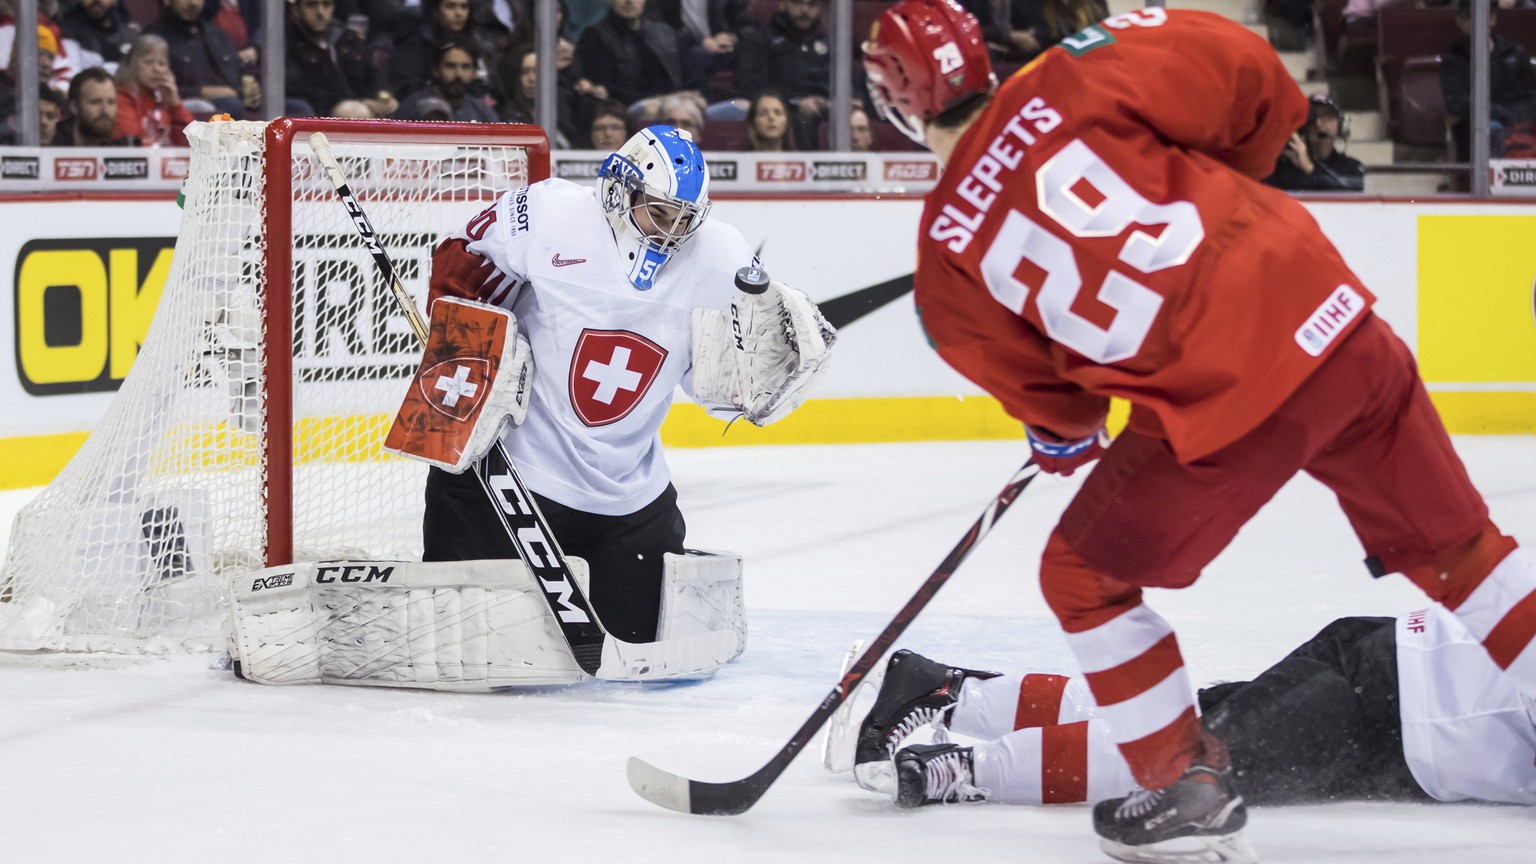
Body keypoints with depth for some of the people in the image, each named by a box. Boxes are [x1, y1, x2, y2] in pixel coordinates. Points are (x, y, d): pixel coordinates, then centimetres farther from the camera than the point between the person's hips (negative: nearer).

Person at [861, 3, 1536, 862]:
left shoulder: (946, 263, 1)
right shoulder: (1068, 85, 1)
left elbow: (1037, 382, 12)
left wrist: (1064, 431, 35)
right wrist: (1233, 181, 20)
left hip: (1223, 407, -3)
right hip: (1337, 323, 3)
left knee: (1087, 578, 19)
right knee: (1452, 543, 21)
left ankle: (1188, 786, 21)